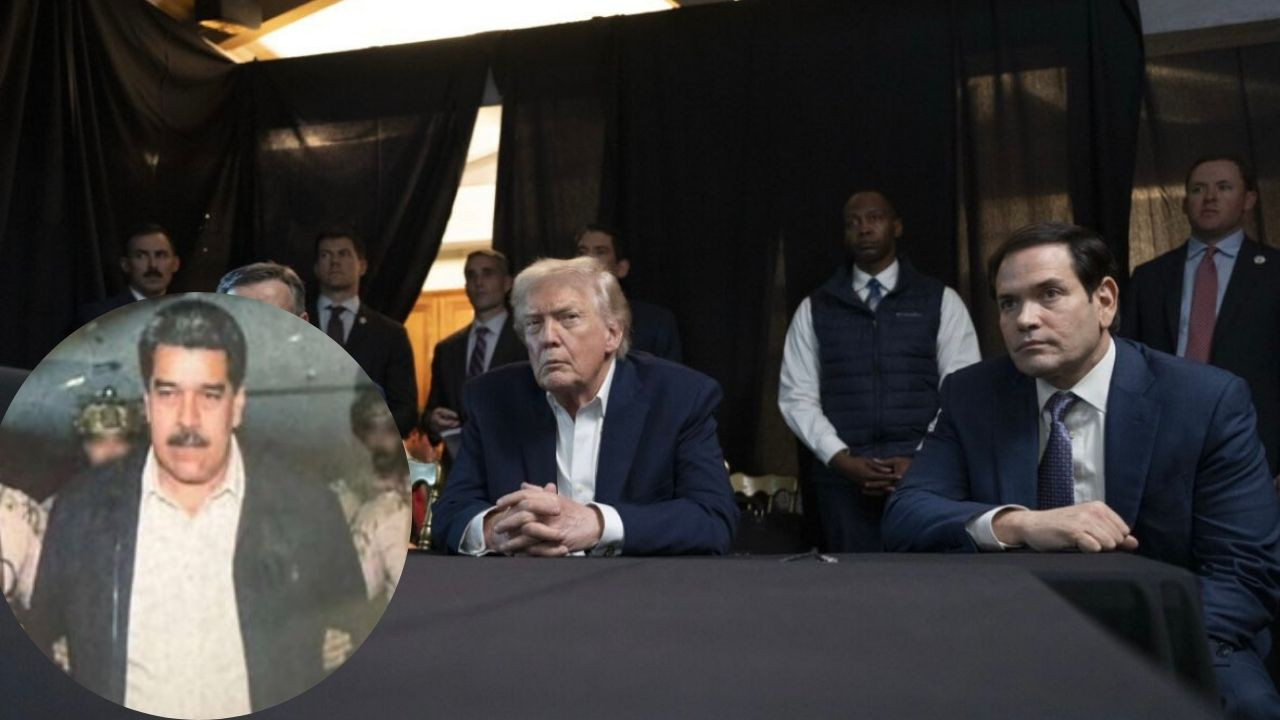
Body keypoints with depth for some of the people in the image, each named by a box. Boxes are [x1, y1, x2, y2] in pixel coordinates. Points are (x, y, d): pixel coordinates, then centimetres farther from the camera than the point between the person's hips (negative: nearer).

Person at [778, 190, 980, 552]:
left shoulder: (941, 301, 7)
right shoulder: (814, 308, 10)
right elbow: (796, 396, 4)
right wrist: (843, 459, -9)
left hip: (924, 473, -1)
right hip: (842, 476, 1)